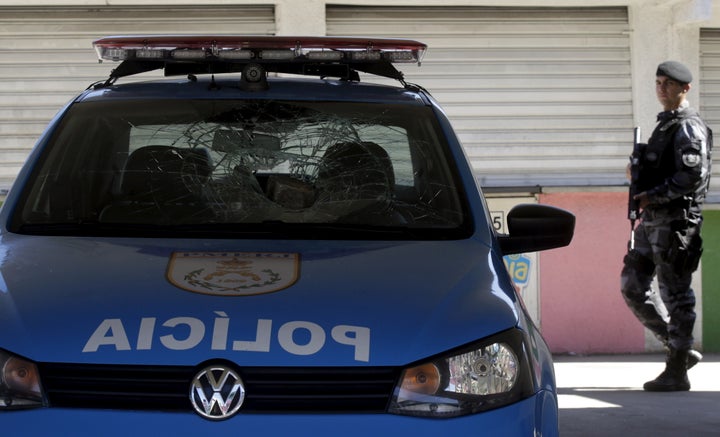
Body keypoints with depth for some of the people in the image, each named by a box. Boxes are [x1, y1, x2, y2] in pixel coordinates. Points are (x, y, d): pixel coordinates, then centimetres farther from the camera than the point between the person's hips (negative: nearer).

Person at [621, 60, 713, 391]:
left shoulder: (689, 128, -9)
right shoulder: (665, 124, 20)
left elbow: (693, 175, -19)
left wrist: (654, 195, -18)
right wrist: (638, 172, 8)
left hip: (676, 219, -10)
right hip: (652, 219, 10)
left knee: (675, 294, -6)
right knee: (632, 286, 10)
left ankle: (676, 372, -1)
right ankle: (679, 349, 18)